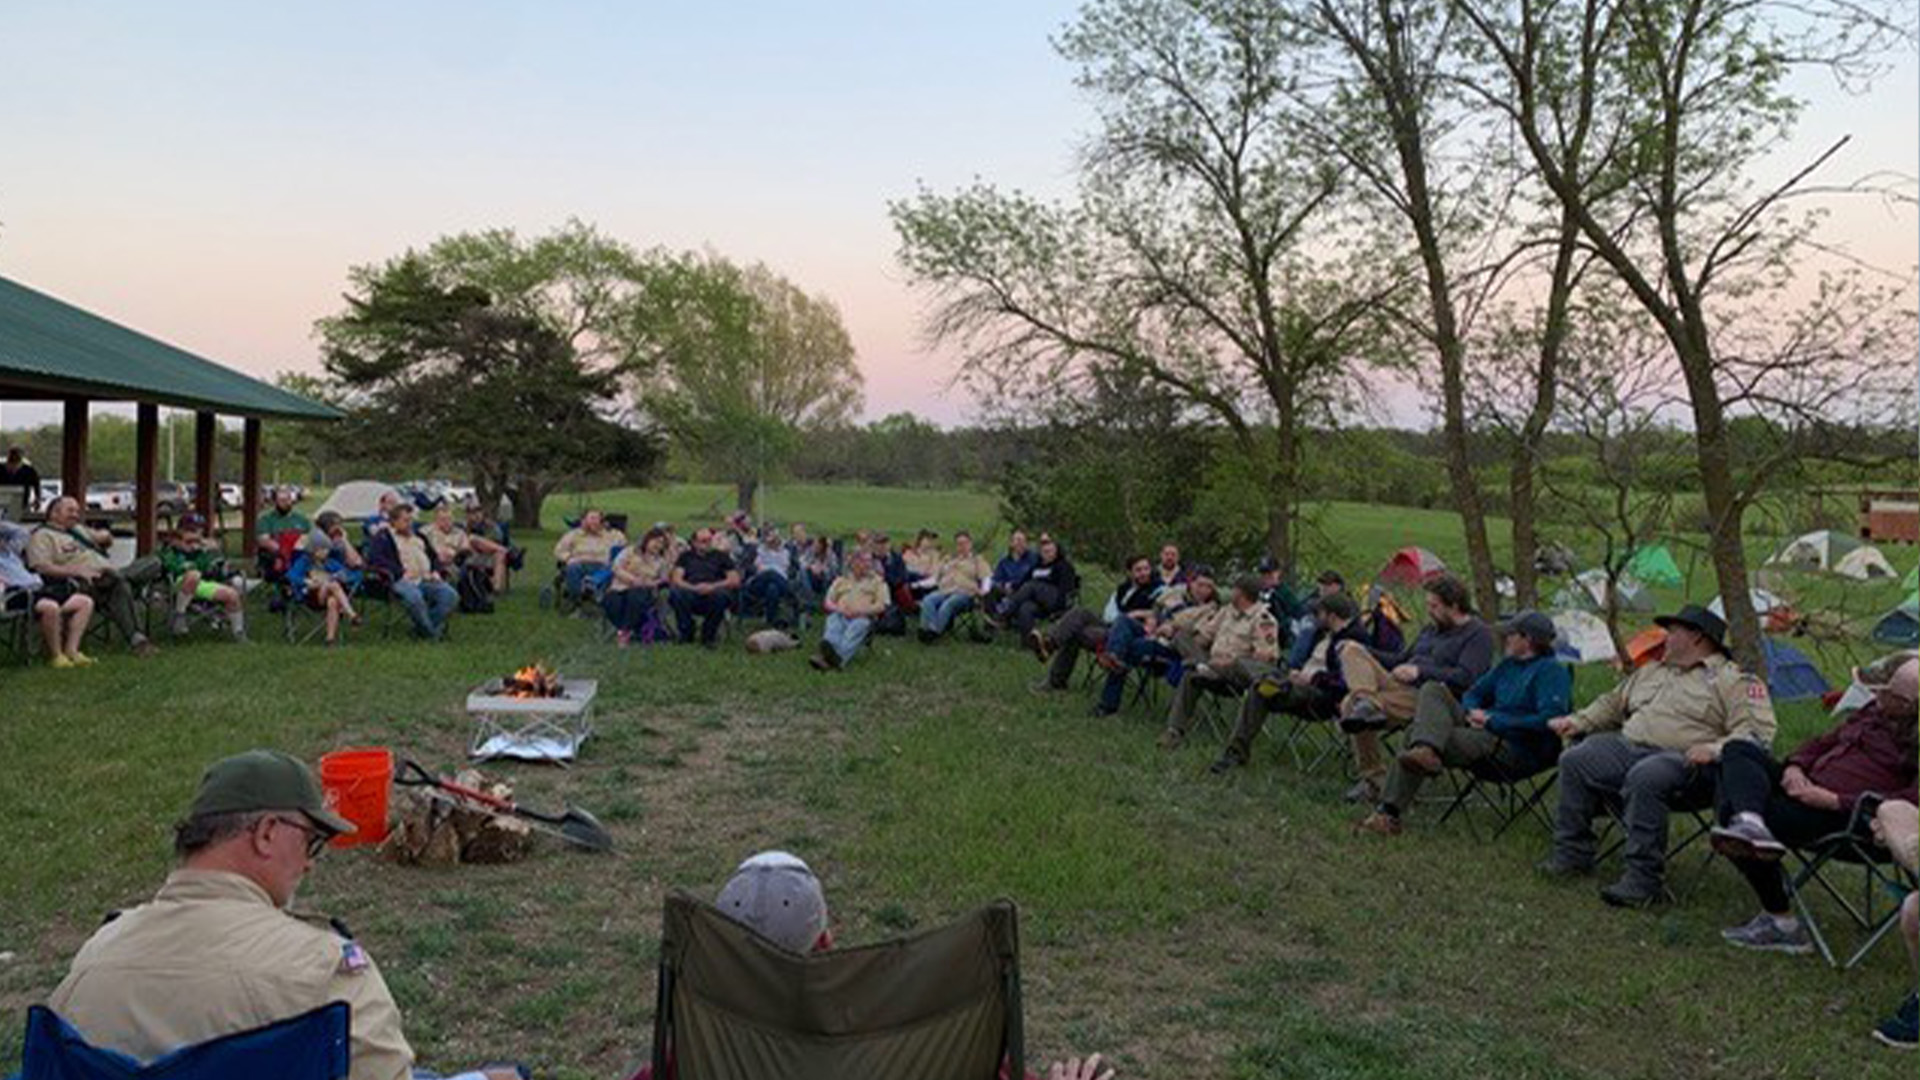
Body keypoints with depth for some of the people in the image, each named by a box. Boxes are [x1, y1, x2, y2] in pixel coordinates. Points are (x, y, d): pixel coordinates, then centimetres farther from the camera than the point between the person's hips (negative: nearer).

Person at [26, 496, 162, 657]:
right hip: (85, 584, -8)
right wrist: (77, 571, -23)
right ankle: (136, 639, -39)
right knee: (120, 584, -39)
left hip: (111, 577, 8)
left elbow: (109, 540, 43)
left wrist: (105, 536, 15)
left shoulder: (79, 529, 31)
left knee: (152, 562, -8)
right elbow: (41, 567, -11)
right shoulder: (42, 536, 5)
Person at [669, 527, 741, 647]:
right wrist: (694, 588, -12)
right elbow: (676, 579, 8)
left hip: (713, 595, 0)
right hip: (691, 594, 1)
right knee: (675, 593, -31)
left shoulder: (721, 556, 19)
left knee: (721, 594, -35)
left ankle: (708, 635, -14)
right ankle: (686, 634, -11)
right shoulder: (686, 556, 22)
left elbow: (735, 580, 7)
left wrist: (712, 587, -10)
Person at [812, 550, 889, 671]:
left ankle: (838, 658, -65)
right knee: (833, 624, -34)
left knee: (857, 626, -38)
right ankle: (828, 650, -68)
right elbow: (828, 603, 17)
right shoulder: (841, 580, 25)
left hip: (863, 617, -2)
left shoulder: (877, 581, 20)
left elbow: (881, 606, 6)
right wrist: (840, 609, -6)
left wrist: (860, 611, -10)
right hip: (840, 615, 2)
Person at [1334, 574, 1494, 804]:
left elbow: (1466, 678, -17)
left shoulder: (1478, 634, -2)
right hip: (1401, 687, 9)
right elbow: (1403, 660, 33)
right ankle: (1367, 703, -30)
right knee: (1352, 650, -17)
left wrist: (1420, 671, -24)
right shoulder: (1433, 627, 25)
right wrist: (1365, 653, 21)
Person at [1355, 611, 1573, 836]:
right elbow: (1473, 693, 26)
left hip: (1518, 752, -9)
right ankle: (1426, 750, -28)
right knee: (1432, 689, -6)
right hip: (1490, 732, 9)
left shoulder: (1553, 671, -8)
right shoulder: (1508, 665, 18)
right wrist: (1473, 711, 0)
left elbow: (1550, 719, -21)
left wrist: (1493, 721, -18)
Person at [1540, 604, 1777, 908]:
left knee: (1645, 778, -38)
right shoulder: (1651, 672, 28)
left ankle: (1643, 880, -30)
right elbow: (1611, 704, 36)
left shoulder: (1732, 681, 4)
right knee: (1575, 760, -12)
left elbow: (1757, 730, -8)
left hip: (1681, 759, -8)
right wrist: (1578, 721, 20)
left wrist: (1716, 749, -25)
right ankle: (1573, 854, -5)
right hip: (1628, 746, 8)